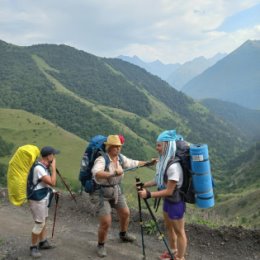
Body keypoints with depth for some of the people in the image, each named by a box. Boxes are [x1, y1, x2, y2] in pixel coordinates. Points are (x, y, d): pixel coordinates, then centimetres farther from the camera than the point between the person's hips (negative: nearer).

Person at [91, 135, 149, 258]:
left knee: (125, 213, 21)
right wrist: (113, 174, -58)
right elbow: (96, 173, -46)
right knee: (106, 223, -8)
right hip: (101, 193, -7)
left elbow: (133, 163, 11)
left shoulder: (121, 158, -5)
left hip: (116, 190, 7)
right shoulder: (101, 160, -27)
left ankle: (123, 234, 49)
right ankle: (101, 245, 20)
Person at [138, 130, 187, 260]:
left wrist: (149, 194, -27)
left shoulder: (173, 166, -32)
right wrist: (144, 185, 0)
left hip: (176, 202, -9)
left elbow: (169, 191, -26)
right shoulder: (163, 161, -3)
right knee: (169, 227, 26)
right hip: (167, 200, 9)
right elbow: (159, 180, 9)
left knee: (179, 231, 11)